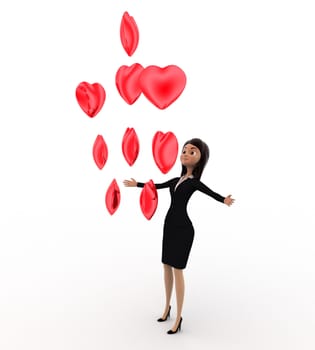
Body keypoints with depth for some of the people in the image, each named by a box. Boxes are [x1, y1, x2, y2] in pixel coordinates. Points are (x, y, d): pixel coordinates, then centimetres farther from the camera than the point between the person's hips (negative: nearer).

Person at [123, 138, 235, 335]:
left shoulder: (195, 182, -8)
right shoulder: (177, 180, 11)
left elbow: (212, 193, -25)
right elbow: (157, 186, 23)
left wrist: (224, 200, -45)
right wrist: (136, 184, 32)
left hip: (183, 228, -7)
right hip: (170, 224, 7)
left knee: (177, 270, -3)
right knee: (167, 267, 14)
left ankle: (179, 318, 8)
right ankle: (167, 307, 31)